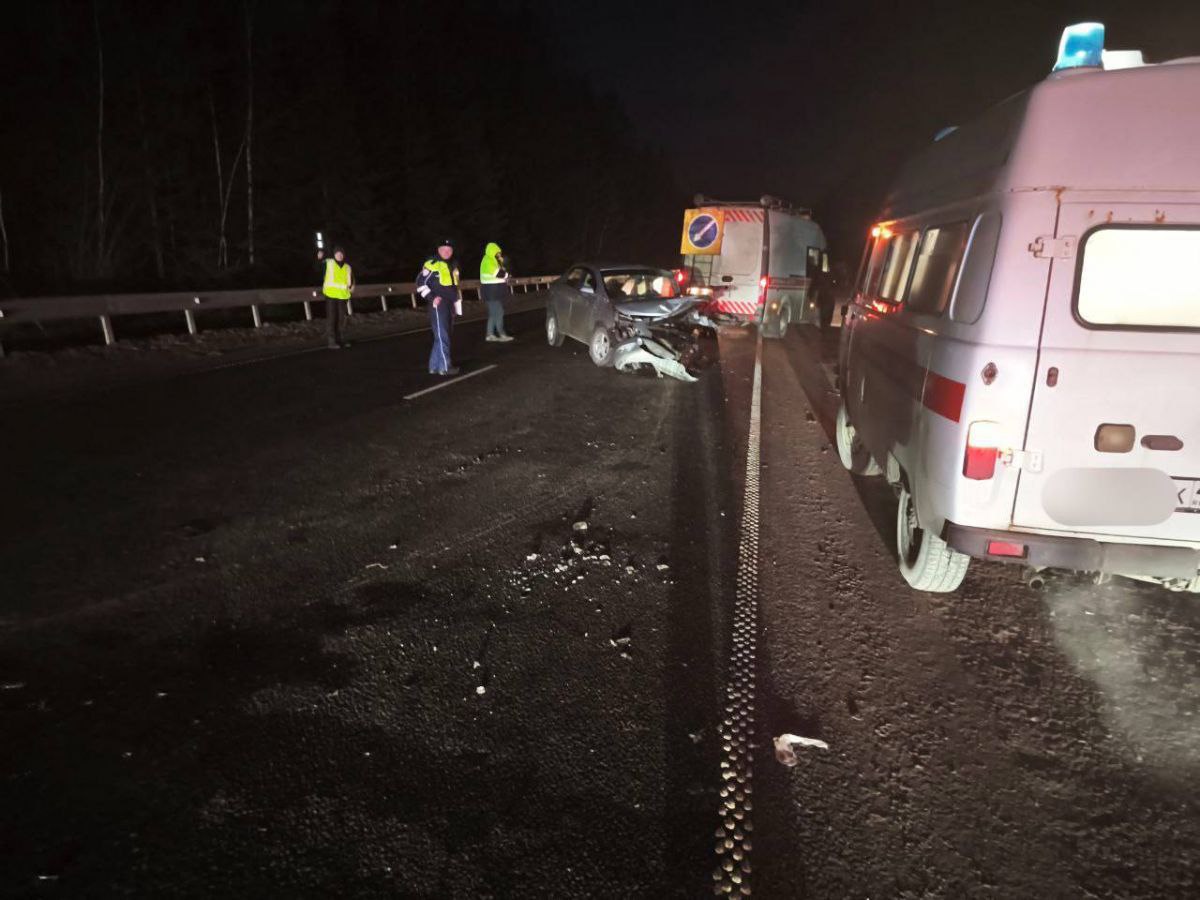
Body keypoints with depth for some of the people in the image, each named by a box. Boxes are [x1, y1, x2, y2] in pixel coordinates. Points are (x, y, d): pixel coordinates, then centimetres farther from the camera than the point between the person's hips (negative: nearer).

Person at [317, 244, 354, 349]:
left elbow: (351, 279, 17)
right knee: (331, 318, -4)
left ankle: (338, 340, 21)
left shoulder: (347, 267, 11)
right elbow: (318, 269, -7)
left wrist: (351, 286, -3)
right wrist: (319, 258, -22)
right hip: (330, 294, -4)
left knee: (339, 319, 12)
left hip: (342, 295, 4)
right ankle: (332, 341, -3)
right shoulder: (328, 263, 1)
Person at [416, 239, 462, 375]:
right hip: (438, 305, -8)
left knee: (443, 336, 10)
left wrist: (457, 307, 22)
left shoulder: (453, 265, 18)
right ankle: (444, 367, -6)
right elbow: (420, 283, -10)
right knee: (442, 336, -9)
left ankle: (435, 366, 17)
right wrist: (432, 298, -17)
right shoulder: (432, 264, -7)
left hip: (450, 305, 8)